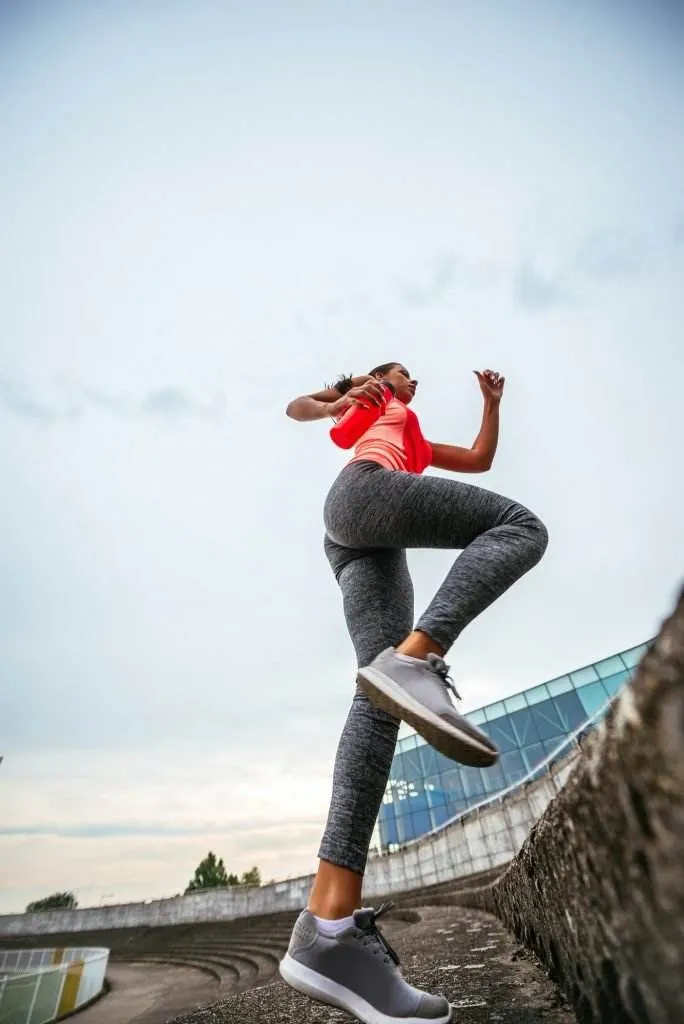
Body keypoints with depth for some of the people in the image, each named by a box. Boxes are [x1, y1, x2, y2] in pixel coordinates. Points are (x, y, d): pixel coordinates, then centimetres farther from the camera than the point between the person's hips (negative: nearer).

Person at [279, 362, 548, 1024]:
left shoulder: (419, 444, 47)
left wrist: (492, 402, 40)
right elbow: (296, 408, 22)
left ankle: (329, 920, -28)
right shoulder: (373, 402, 33)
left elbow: (480, 459, 41)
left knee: (386, 688, -18)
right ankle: (412, 659, -42)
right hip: (363, 491, -5)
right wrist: (340, 398, 3)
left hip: (360, 543, 6)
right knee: (520, 525, -20)